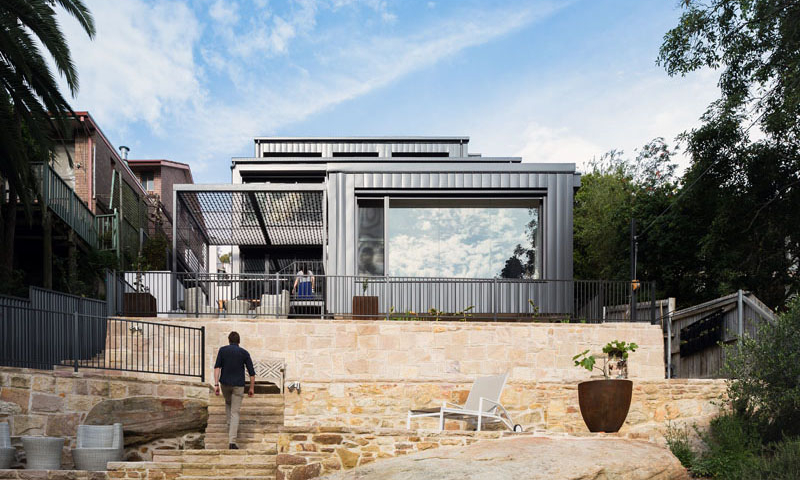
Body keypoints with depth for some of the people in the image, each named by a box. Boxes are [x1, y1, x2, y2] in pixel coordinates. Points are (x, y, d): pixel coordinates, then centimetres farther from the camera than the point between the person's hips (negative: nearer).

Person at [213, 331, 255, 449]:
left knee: (228, 403, 33)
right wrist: (252, 388, 9)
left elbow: (217, 367, -10)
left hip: (225, 383, 1)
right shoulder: (244, 353, 1)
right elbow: (252, 372, -1)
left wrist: (216, 384, -12)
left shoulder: (222, 350, 1)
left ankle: (231, 426, 25)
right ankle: (232, 441, -13)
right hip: (238, 385, -1)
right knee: (235, 412, -1)